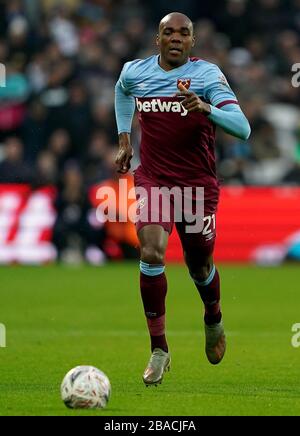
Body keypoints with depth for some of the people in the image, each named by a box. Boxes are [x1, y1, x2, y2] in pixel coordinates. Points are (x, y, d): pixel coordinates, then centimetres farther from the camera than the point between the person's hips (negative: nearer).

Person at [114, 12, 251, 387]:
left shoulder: (206, 74, -12)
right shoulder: (134, 72, 0)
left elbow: (242, 128, -23)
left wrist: (206, 109, -40)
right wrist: (124, 138, 21)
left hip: (198, 184, -1)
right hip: (152, 179, 1)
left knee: (200, 267, 9)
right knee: (151, 253, -20)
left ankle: (213, 321, 45)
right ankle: (159, 349, -12)